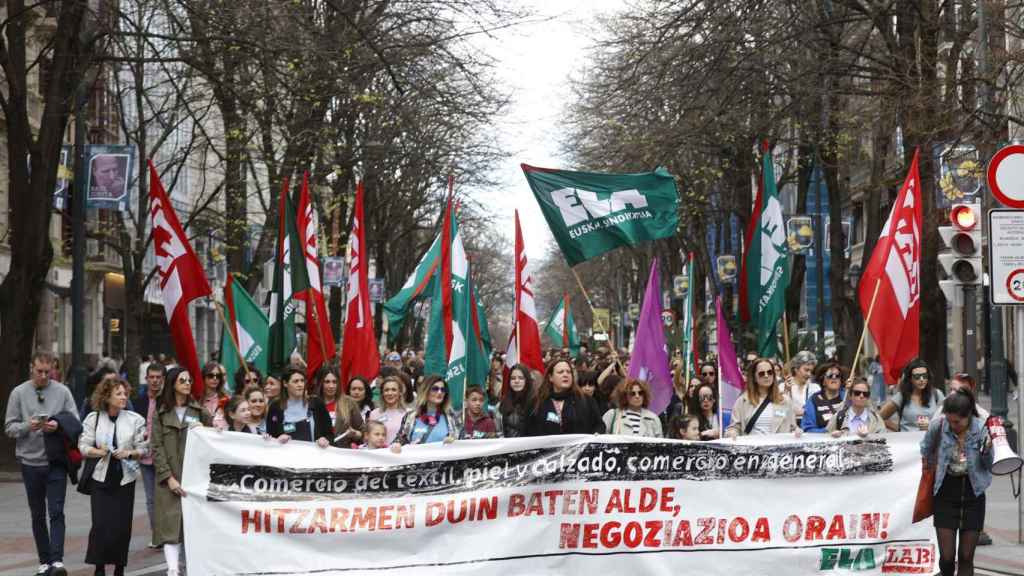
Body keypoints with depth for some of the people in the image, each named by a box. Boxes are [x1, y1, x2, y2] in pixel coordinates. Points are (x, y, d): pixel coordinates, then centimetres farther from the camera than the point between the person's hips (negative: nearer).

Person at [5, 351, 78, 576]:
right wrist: (27, 426, -17)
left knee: (56, 512, -10)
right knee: (38, 515, 10)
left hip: (56, 462, -2)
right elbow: (9, 427, 2)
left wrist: (58, 426, -18)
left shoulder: (62, 391, 2)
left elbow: (75, 422, 2)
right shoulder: (19, 393, 3)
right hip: (30, 462, 2)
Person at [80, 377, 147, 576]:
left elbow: (144, 448, 2)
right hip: (101, 478, -1)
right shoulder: (93, 418, 0)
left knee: (122, 526, 1)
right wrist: (98, 452, -17)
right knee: (101, 525, -9)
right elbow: (83, 446, 0)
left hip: (125, 479, 1)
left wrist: (129, 453, -16)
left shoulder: (135, 420, 0)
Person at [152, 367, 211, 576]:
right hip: (169, 477, -1)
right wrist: (169, 477, -10)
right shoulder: (161, 414, 7)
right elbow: (156, 448, 0)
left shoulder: (200, 411, 12)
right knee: (172, 523, -9)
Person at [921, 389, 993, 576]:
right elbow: (926, 451, 9)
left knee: (966, 557, 3)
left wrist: (987, 450, -25)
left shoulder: (982, 428, -12)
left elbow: (990, 467, -7)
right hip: (945, 495, 0)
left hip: (972, 495, 0)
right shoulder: (938, 425, -11)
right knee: (947, 556, -4)